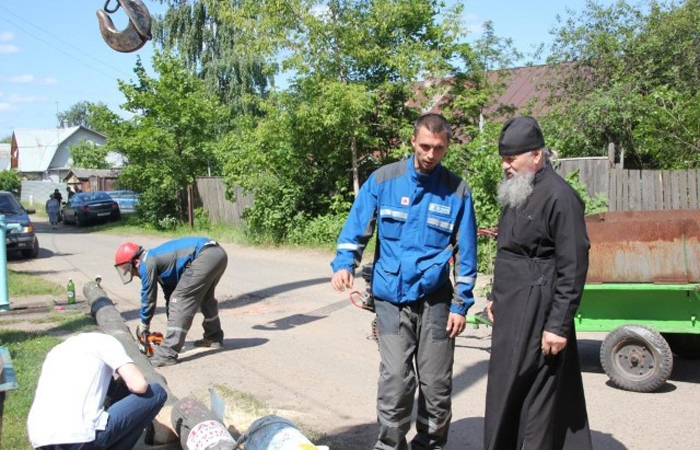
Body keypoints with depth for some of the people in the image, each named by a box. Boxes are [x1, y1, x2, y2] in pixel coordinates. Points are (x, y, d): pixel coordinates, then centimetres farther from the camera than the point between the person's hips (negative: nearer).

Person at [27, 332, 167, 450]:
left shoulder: (58, 350, 31)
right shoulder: (105, 341, 11)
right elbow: (139, 385, -3)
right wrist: (123, 382, 21)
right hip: (78, 439, -8)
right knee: (157, 393, 9)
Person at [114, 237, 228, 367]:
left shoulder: (147, 263, -1)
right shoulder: (157, 258, 27)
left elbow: (148, 297, 7)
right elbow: (170, 293, 33)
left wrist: (144, 325, 21)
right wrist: (172, 323, 37)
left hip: (205, 256, -10)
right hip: (218, 253, 10)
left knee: (180, 300, -7)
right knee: (205, 296, 30)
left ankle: (167, 354, -8)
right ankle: (214, 338, 43)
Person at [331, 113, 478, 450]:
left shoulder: (457, 191, 1)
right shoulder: (383, 180, 0)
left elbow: (466, 252, 4)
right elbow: (356, 228, 4)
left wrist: (461, 304, 1)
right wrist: (344, 263, -14)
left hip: (435, 298, 1)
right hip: (391, 297, -1)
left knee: (436, 383, 7)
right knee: (396, 378, -9)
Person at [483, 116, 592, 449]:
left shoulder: (559, 197, -15)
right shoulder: (516, 194, 15)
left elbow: (573, 267, -18)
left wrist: (558, 325, -19)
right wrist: (496, 296, 22)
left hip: (537, 313, -9)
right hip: (511, 311, 9)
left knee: (536, 395, -3)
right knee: (506, 392, 14)